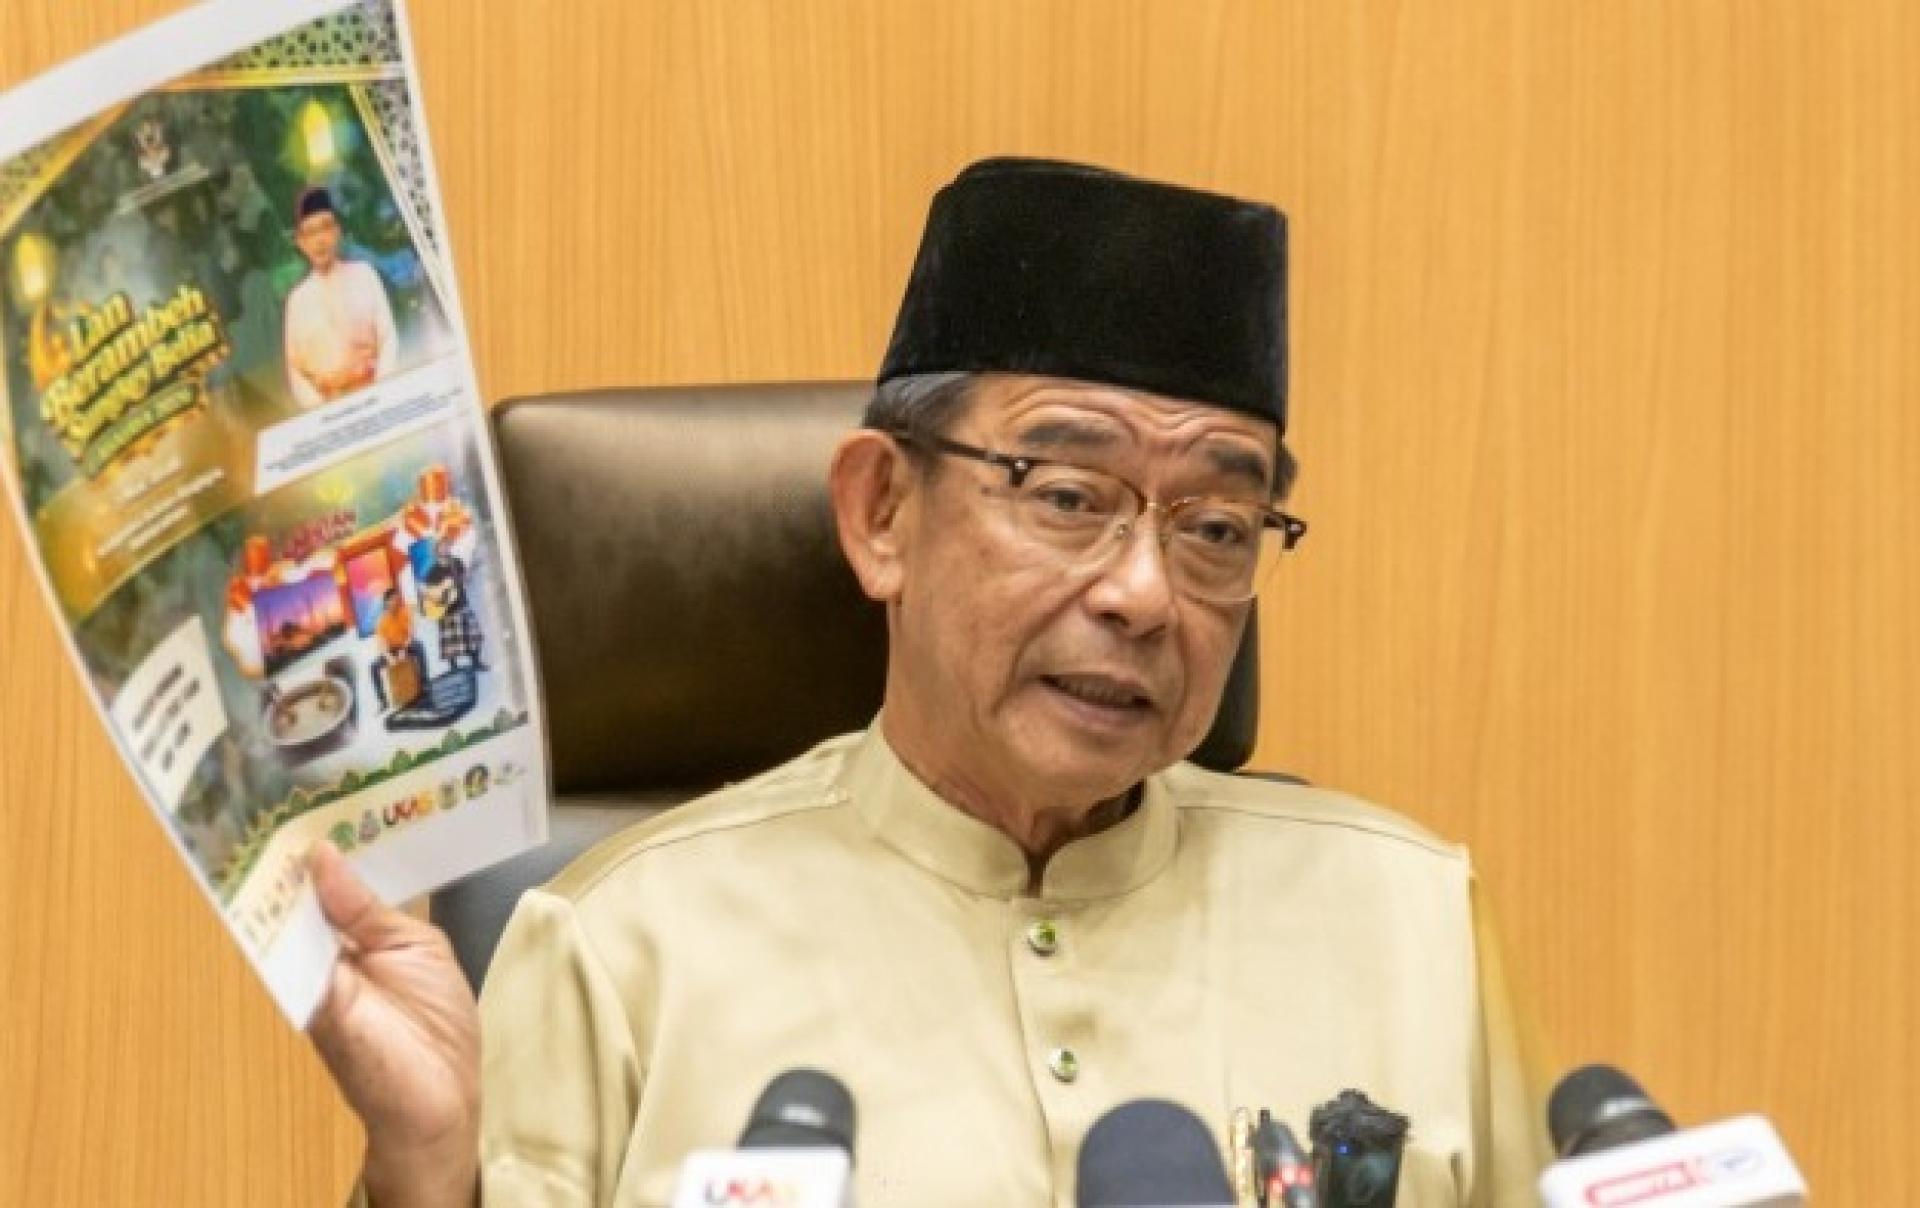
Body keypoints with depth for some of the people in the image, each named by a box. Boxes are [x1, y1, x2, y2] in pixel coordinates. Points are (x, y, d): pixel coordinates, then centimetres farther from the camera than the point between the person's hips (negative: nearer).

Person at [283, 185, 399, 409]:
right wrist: (320, 409, -10)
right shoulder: (297, 300, 6)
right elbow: (295, 370, 6)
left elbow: (389, 340, 6)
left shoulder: (364, 275, 7)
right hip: (330, 409, 0)